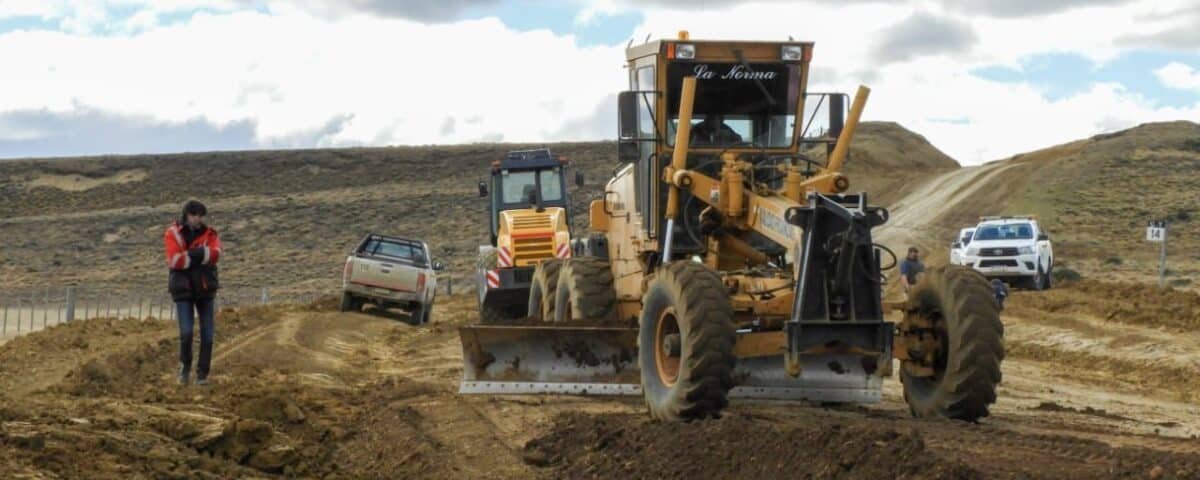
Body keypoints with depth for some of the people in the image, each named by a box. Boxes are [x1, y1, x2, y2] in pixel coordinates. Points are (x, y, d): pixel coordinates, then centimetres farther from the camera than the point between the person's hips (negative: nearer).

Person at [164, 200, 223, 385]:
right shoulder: (173, 234, -4)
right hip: (183, 289, -2)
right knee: (186, 332, -13)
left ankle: (202, 373, 11)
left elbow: (215, 254, -17)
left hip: (205, 289, 2)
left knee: (207, 334, -1)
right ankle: (185, 365, 13)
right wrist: (202, 256, -17)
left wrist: (191, 255, -24)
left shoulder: (209, 234, 3)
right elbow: (174, 260, -19)